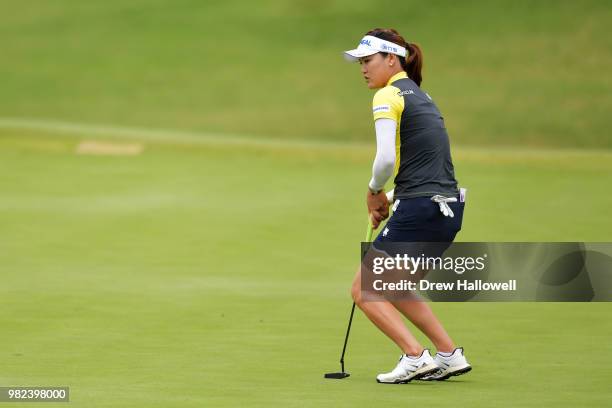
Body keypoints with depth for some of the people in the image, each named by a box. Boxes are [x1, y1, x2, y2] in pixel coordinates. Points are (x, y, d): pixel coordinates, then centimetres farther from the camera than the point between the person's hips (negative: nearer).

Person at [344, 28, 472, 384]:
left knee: (363, 290, 3)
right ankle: (450, 355, 19)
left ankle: (416, 357, -8)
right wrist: (388, 200, 12)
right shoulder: (420, 95, 19)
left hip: (419, 209, -9)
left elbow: (386, 159, -21)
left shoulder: (389, 96, -9)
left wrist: (374, 191, -2)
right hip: (450, 208, 9)